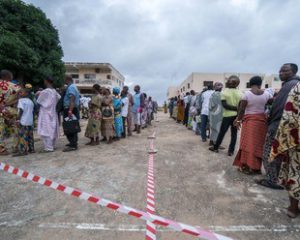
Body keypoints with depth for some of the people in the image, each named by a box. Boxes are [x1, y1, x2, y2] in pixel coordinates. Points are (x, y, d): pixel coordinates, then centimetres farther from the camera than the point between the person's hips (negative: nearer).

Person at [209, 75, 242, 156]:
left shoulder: (224, 92, -5)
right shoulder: (239, 93, 0)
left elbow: (224, 105, -13)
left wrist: (235, 109, -11)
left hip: (227, 115, -1)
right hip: (236, 115, 2)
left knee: (222, 132, 9)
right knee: (234, 134, 8)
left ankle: (215, 147, 21)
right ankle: (231, 151, 10)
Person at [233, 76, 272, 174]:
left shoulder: (247, 93, -8)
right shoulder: (267, 94, 2)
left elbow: (242, 109, -8)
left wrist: (238, 120, 1)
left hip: (249, 120, -3)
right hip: (262, 120, 3)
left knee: (248, 143, 2)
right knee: (258, 144, 10)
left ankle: (246, 166, 7)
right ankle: (255, 167, 18)